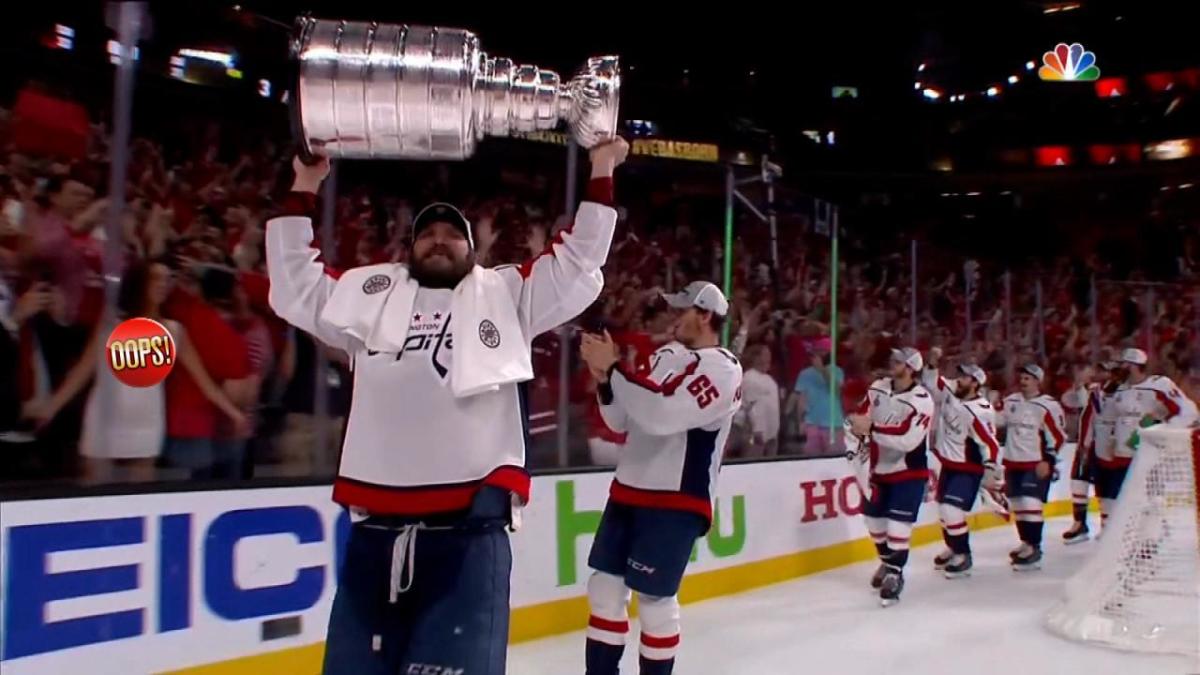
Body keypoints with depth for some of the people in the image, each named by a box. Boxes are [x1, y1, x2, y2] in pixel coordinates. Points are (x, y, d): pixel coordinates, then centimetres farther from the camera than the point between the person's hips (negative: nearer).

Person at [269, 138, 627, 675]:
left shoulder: (507, 293, 13)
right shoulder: (370, 292, 18)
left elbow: (577, 267, 12)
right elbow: (295, 288, 22)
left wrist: (600, 175, 11)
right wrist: (303, 191, 22)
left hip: (470, 529, -2)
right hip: (376, 528, 3)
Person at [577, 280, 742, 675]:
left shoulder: (722, 370, -12)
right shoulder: (666, 355, 12)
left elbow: (663, 414, -28)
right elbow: (622, 421, 13)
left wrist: (614, 367, -21)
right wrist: (605, 379, -5)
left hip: (676, 501, -7)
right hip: (628, 490, 7)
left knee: (654, 598, -2)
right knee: (605, 586, 9)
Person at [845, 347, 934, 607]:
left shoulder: (921, 400, -21)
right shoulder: (878, 388, -3)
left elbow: (908, 439, -32)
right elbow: (860, 417, 3)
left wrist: (871, 429, -35)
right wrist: (859, 440, -16)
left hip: (910, 471, -6)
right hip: (881, 468, 6)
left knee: (898, 523, -14)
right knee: (873, 516, 14)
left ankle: (894, 574, 0)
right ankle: (887, 562, 37)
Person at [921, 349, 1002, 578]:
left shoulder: (980, 412, -25)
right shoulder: (950, 392, -6)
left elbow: (990, 444, -23)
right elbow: (930, 381, 10)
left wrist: (991, 473, -26)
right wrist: (931, 364, -7)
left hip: (968, 469, -8)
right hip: (947, 463, 8)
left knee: (952, 511, -15)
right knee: (943, 508, 17)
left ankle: (963, 556, 4)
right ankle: (953, 548, 37)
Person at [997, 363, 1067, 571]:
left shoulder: (1048, 405, -9)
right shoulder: (1010, 401, 9)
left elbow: (1057, 436, -9)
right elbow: (994, 421, 16)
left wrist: (1048, 460, -13)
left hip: (1037, 465, -6)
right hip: (1013, 463, 7)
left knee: (1031, 503, -14)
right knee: (1018, 504, 13)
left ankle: (1034, 549, -9)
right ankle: (1026, 543, 27)